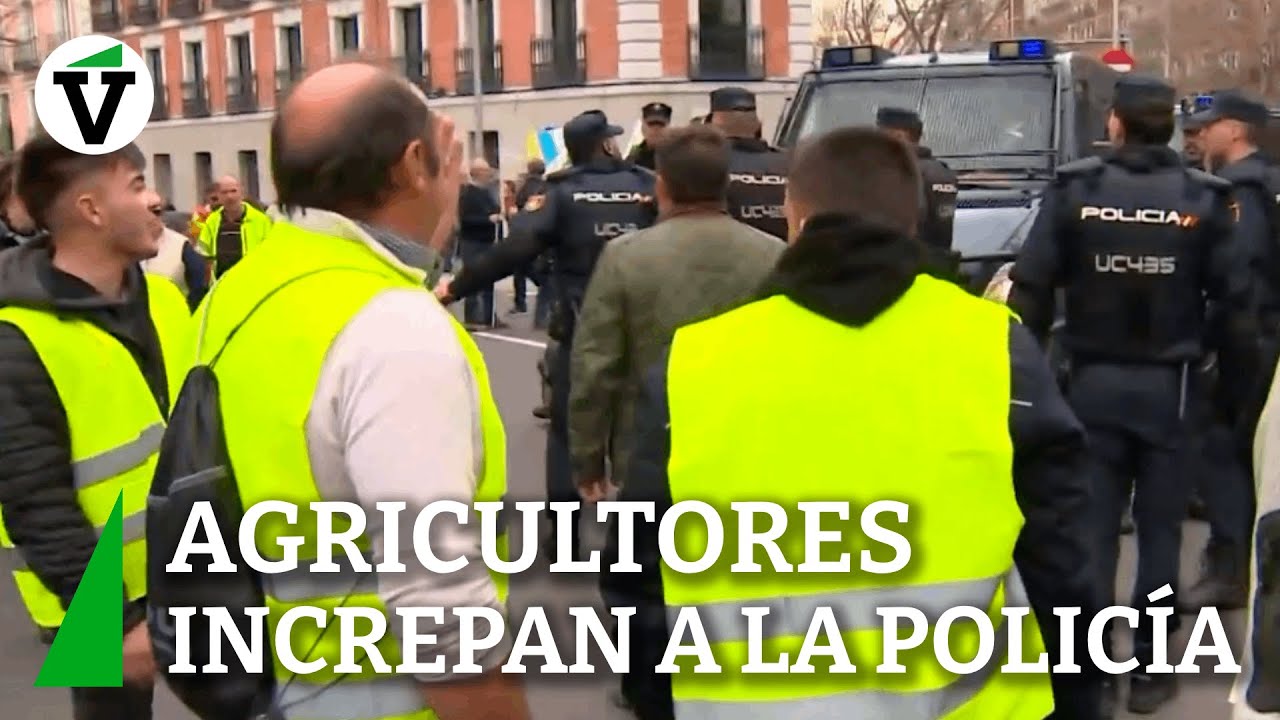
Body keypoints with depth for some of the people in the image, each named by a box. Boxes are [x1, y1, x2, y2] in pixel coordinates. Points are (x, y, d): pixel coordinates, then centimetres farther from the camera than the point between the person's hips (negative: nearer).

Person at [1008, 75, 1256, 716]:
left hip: (1093, 379, 0)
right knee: (1160, 526, 10)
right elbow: (1234, 300, -4)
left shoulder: (1075, 190, -5)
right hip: (1168, 383, 0)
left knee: (1091, 524, 9)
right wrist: (1234, 376, 7)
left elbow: (1030, 287, -9)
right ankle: (1149, 668, 15)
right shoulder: (1202, 198, -4)